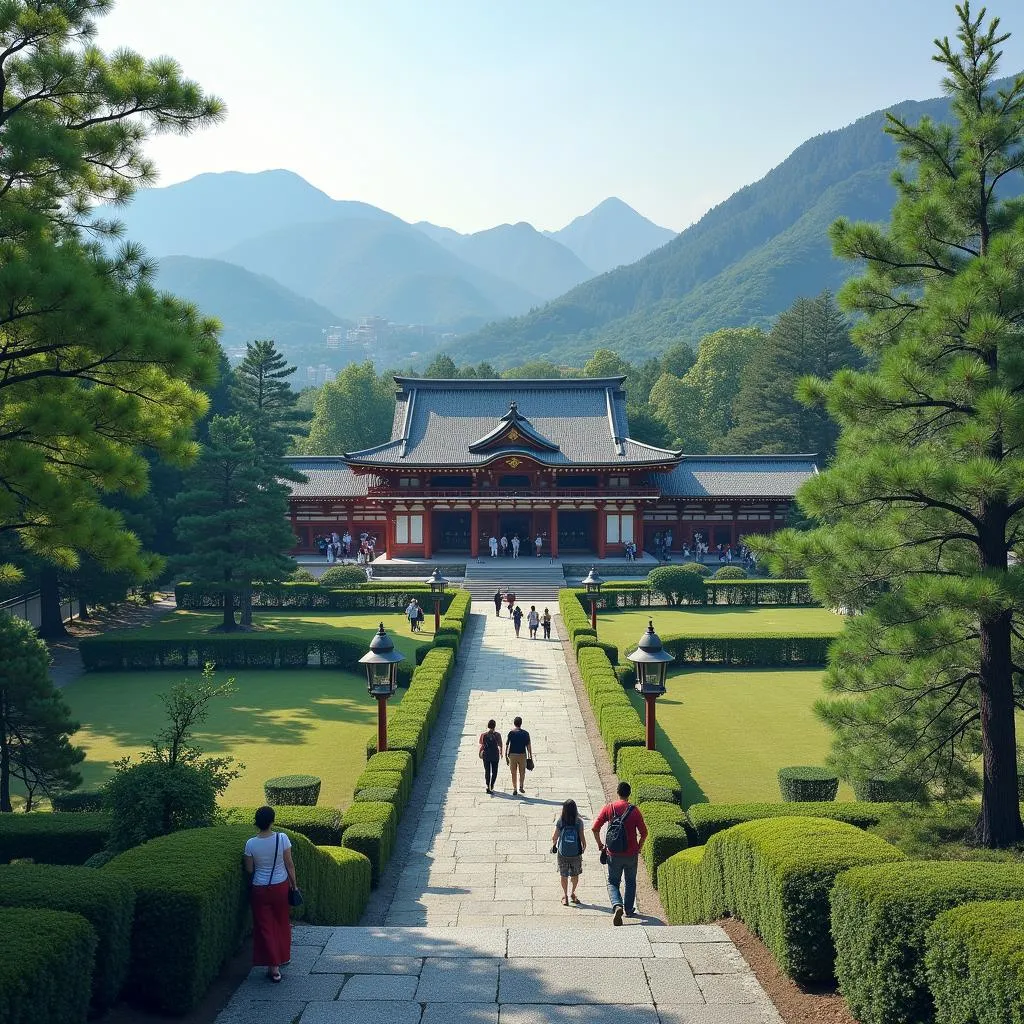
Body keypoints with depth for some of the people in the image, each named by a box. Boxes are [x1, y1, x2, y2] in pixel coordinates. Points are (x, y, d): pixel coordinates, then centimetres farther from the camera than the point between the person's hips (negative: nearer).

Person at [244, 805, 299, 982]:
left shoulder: (251, 844, -15)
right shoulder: (282, 838, -15)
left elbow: (249, 870, -5)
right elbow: (289, 864, -8)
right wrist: (294, 883, 5)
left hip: (260, 889, -1)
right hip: (280, 886, 1)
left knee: (265, 927, 7)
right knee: (281, 923, 21)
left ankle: (274, 968, 4)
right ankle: (282, 957, 36)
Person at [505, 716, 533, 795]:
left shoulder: (511, 733, -1)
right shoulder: (525, 733, 0)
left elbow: (507, 745, -1)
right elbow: (528, 746, -2)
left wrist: (506, 757, 5)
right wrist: (531, 757, 3)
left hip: (512, 755, 0)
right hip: (522, 755, 0)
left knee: (513, 773, 9)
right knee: (522, 772, 14)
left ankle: (514, 789, 7)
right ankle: (521, 787, -2)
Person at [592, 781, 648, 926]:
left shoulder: (608, 808, -6)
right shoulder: (634, 810, -9)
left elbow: (595, 828, -8)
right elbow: (644, 832, -7)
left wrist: (600, 844, 8)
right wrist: (639, 847, 11)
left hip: (614, 854, 0)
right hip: (631, 853, 0)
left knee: (613, 882, 10)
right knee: (630, 882, 21)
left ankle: (617, 905, -14)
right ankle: (629, 910, 28)